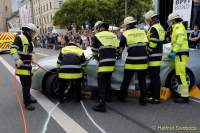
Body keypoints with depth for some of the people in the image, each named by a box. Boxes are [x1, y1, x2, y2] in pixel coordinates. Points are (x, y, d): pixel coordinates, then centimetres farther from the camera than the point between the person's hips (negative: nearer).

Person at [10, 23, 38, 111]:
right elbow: (13, 49, -21)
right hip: (22, 67, -9)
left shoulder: (30, 41, 17)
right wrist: (17, 60, -30)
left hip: (28, 67, 9)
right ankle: (27, 103, 4)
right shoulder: (20, 38, -12)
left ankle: (28, 98, 36)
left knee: (28, 84, 20)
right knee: (25, 85, -5)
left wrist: (31, 61, 23)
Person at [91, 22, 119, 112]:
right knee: (107, 80, 24)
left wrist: (98, 59, 25)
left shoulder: (97, 36, 3)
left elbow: (94, 51, 8)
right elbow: (117, 48, 17)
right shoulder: (113, 35, 16)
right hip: (112, 62, 6)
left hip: (104, 63, -6)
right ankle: (108, 97, 39)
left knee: (102, 83, -3)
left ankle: (102, 105, -6)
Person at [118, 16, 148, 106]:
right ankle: (143, 100, 14)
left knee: (126, 80, 12)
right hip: (143, 61, 3)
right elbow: (147, 45, 13)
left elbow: (121, 47, 7)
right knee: (142, 80, 12)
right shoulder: (142, 32, 10)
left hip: (131, 61, -3)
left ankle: (122, 97, 23)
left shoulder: (125, 34, 0)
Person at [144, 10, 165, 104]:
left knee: (155, 77, -4)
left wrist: (147, 52, -12)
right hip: (158, 55, 10)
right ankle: (151, 93, 29)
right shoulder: (160, 27, 17)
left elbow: (152, 43, -21)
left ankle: (156, 98, 3)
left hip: (154, 57, -10)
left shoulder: (154, 28, -15)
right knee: (154, 77, 17)